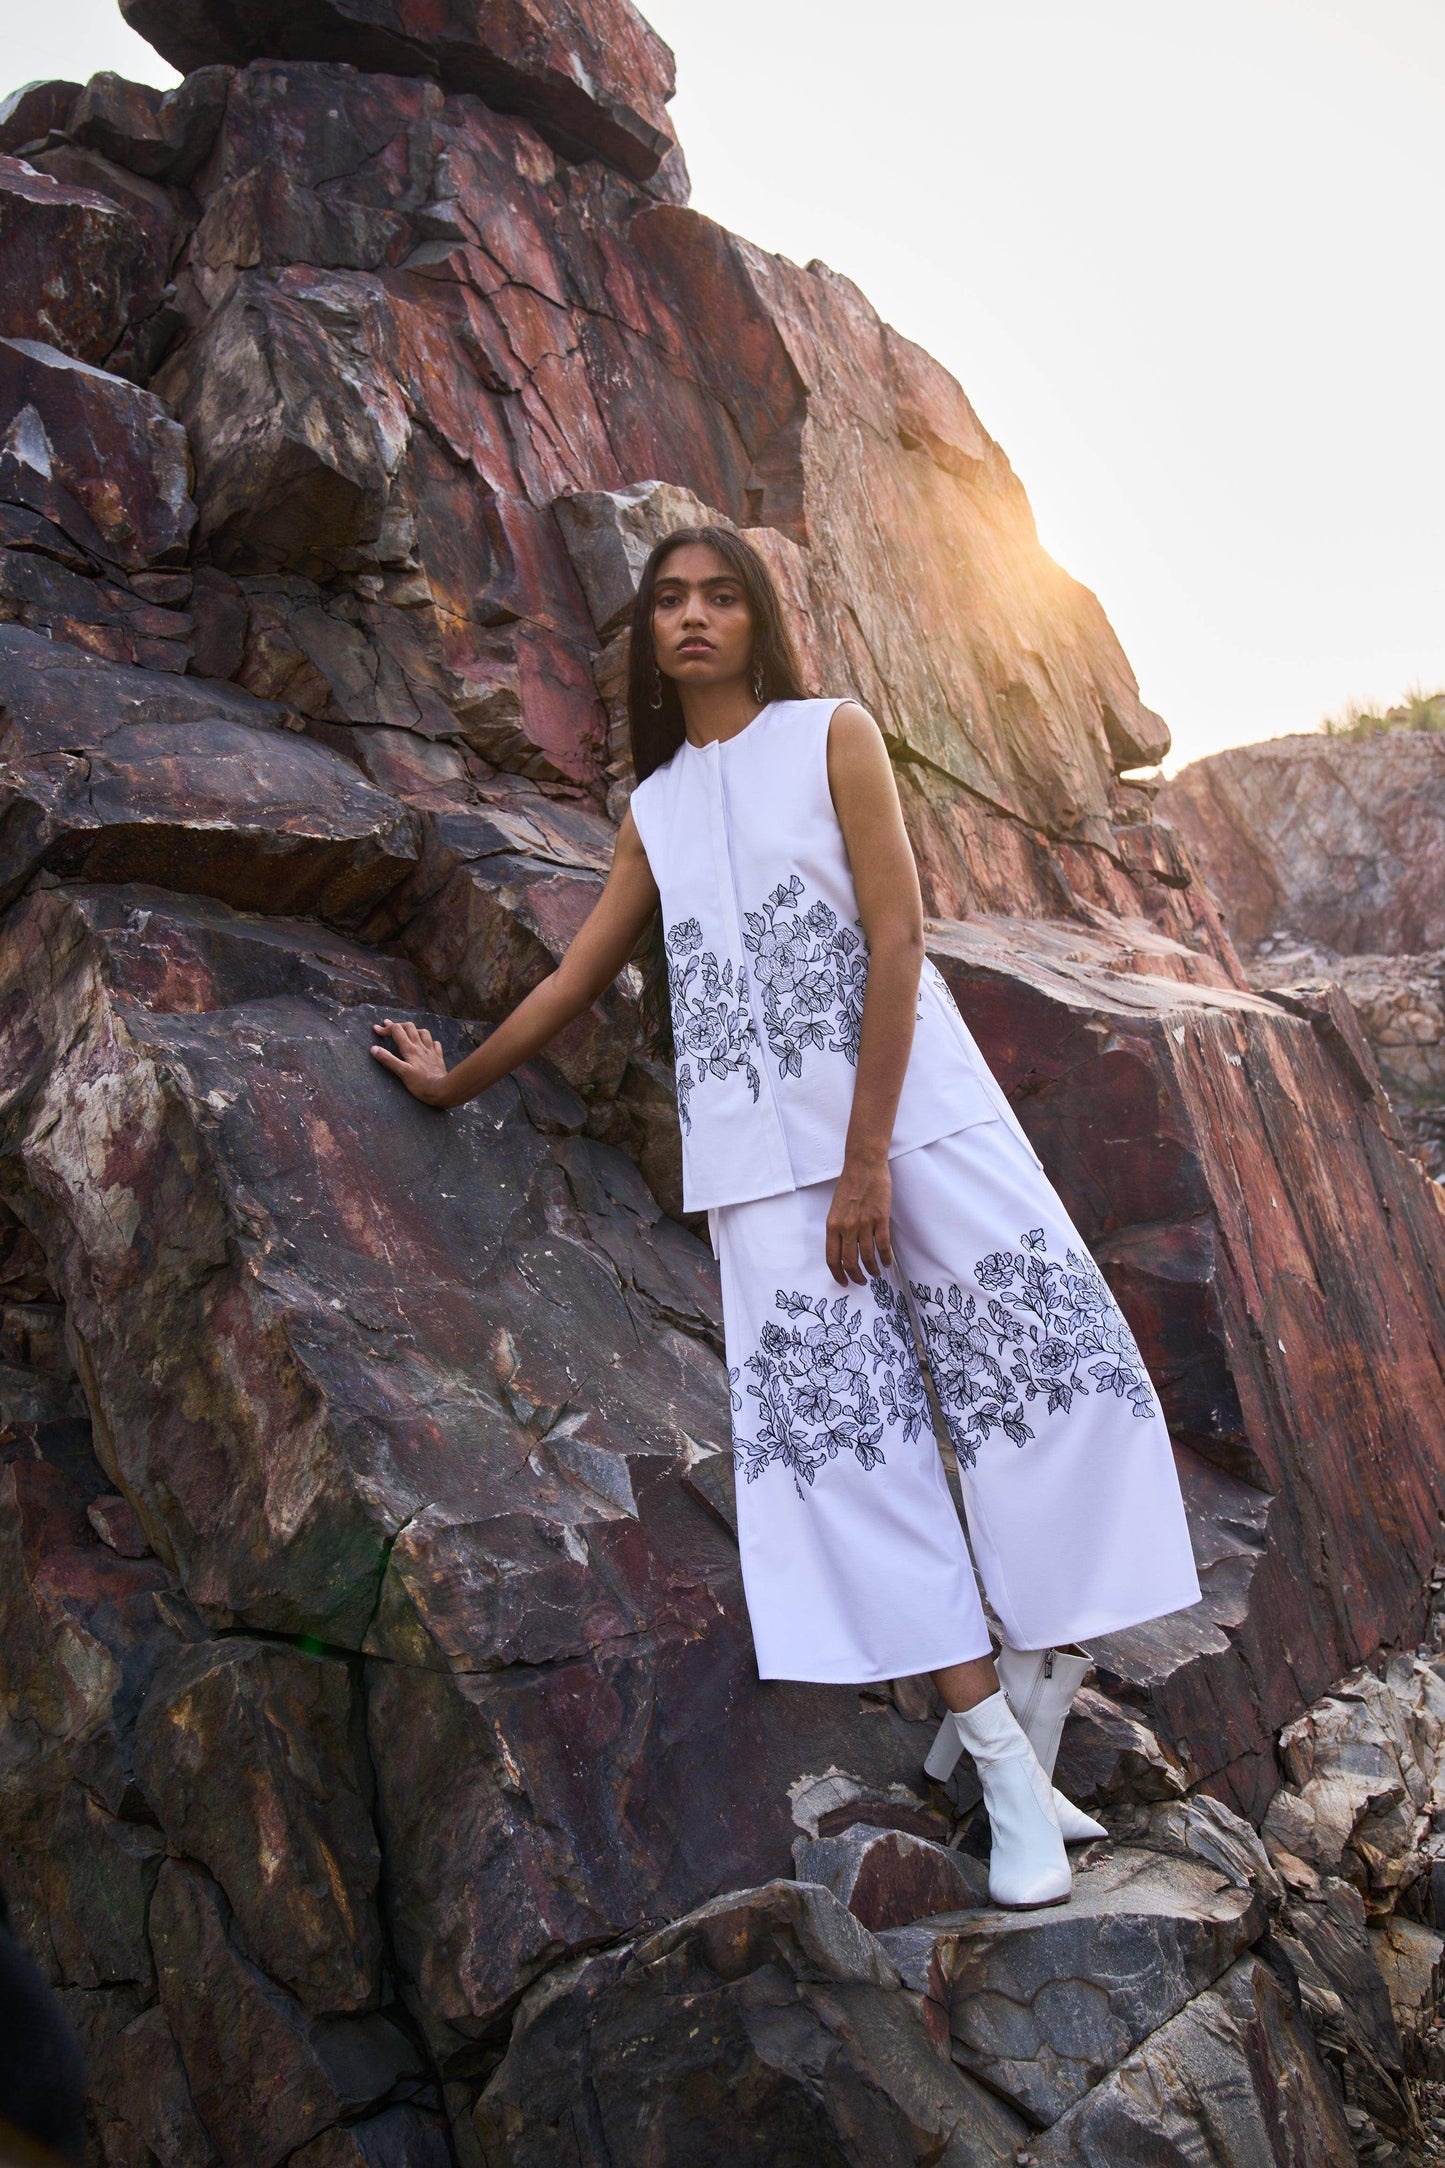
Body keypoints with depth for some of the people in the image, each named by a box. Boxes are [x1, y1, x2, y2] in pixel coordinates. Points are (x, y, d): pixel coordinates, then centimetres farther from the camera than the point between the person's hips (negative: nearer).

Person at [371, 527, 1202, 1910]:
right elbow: (577, 978, 23)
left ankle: (1030, 1687, 3)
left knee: (1042, 1347, -13)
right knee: (835, 1410, -8)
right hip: (762, 1151, 3)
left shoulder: (833, 735, 5)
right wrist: (456, 1081, 32)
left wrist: (868, 1161, -12)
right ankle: (1005, 1760, -1)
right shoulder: (654, 810, 16)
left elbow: (895, 941, -5)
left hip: (911, 1100, -2)